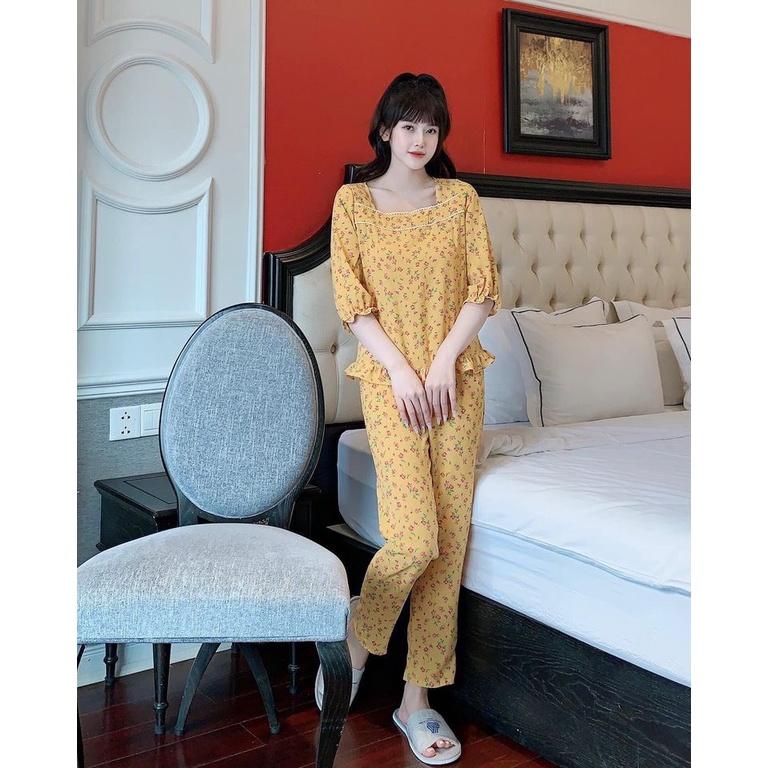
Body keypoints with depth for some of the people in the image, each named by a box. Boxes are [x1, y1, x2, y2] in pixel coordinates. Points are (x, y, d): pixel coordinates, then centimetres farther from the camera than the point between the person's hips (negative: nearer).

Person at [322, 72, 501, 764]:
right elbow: (353, 302, -1)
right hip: (388, 378, -3)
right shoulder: (354, 199, 6)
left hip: (457, 378, 3)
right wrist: (401, 371, -10)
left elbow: (483, 289, 5)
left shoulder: (461, 197, 11)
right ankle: (355, 645, 16)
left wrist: (445, 358, -9)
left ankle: (418, 697, 13)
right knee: (414, 537, -14)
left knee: (450, 539, 1)